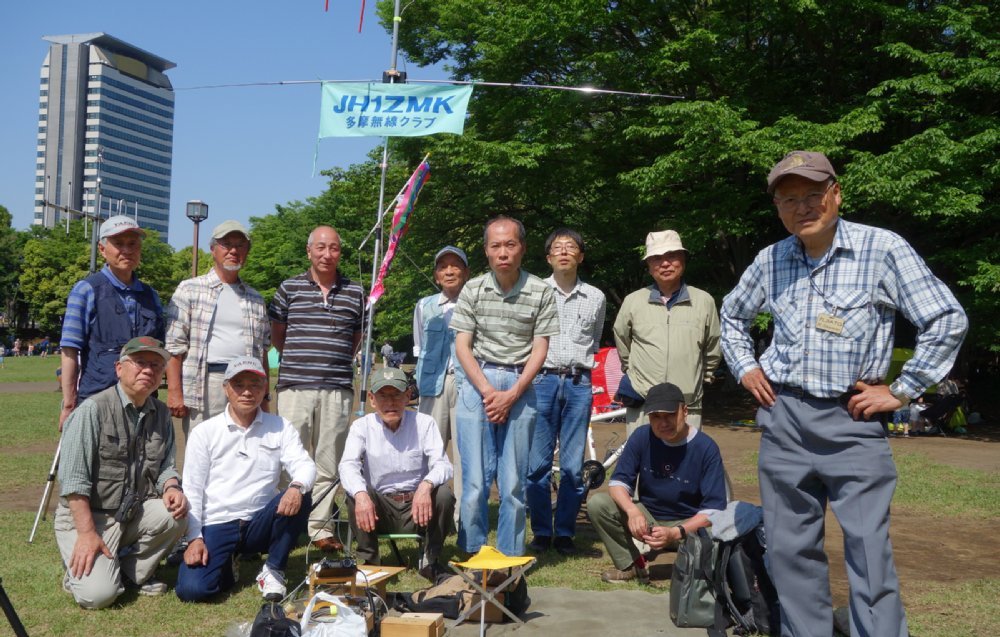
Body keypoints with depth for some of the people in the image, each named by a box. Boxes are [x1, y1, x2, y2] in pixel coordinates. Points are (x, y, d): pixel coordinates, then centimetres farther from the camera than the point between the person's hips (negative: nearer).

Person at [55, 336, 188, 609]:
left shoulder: (161, 414, 5)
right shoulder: (93, 409, -14)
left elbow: (165, 465, 10)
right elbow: (72, 479, -18)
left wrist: (171, 487, -15)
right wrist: (87, 533, -23)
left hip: (137, 513, 6)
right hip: (87, 514, -5)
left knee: (177, 512, -24)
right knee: (98, 594, -23)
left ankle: (134, 572, 1)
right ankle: (80, 566, 13)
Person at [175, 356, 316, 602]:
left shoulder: (280, 428, 5)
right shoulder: (204, 432, 2)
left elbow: (304, 465, -9)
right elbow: (192, 489, 0)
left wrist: (297, 486, -33)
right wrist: (194, 538, -11)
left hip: (260, 524, 1)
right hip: (216, 526, -1)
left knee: (299, 499, -28)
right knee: (191, 589, -24)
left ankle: (273, 571, -7)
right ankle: (228, 562, 13)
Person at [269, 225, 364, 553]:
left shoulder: (355, 292, 9)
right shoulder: (289, 289, 6)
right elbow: (277, 334, 15)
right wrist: (299, 360, 12)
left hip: (338, 389, 1)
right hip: (294, 387, -1)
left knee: (329, 462, 5)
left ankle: (320, 526, 14)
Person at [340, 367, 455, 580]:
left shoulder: (424, 423, -4)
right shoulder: (362, 426, -4)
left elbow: (442, 464, -14)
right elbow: (348, 465, -19)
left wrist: (426, 485, -38)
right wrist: (361, 494, -41)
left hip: (418, 507, 0)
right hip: (379, 510, 0)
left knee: (444, 493, -28)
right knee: (355, 492, -28)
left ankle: (430, 561, -4)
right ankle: (368, 560, -8)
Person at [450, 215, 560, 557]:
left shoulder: (540, 292, 0)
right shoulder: (473, 289, 3)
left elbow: (539, 349, 0)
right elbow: (462, 345, 2)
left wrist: (511, 395, -9)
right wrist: (487, 391, -9)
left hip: (519, 386, 0)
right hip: (477, 384, 1)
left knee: (514, 482, 3)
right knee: (475, 479, 0)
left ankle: (510, 559, 14)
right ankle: (472, 554, 12)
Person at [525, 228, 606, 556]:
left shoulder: (595, 297, 11)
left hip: (578, 384, 1)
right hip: (542, 381, -1)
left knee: (573, 467, 2)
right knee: (537, 464, -2)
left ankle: (565, 532, 13)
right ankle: (541, 532, 11)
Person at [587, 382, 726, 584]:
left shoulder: (706, 448, -18)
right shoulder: (641, 437, -10)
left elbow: (714, 509, -21)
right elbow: (618, 481, -9)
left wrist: (675, 533, -36)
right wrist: (632, 511, -32)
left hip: (688, 523, -3)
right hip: (647, 517, 3)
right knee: (597, 504, -20)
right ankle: (631, 565, -3)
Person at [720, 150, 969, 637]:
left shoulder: (882, 248, -8)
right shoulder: (771, 260, 5)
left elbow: (948, 320, -7)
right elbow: (732, 314, 24)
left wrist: (901, 391, -7)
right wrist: (745, 368, 12)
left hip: (852, 420, -4)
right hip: (782, 418, 4)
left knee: (870, 550, -6)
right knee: (790, 548, 10)